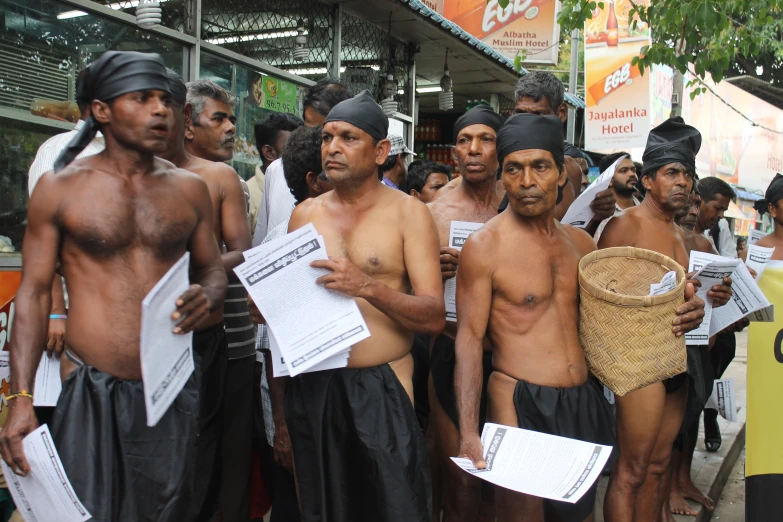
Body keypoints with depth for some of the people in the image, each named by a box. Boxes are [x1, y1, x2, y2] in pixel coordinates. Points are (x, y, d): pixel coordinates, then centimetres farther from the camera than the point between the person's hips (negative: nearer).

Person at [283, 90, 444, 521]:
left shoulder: (407, 213, -4)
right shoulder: (305, 214, 8)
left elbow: (434, 317, -11)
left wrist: (368, 287, -25)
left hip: (381, 388, -3)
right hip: (311, 386, 4)